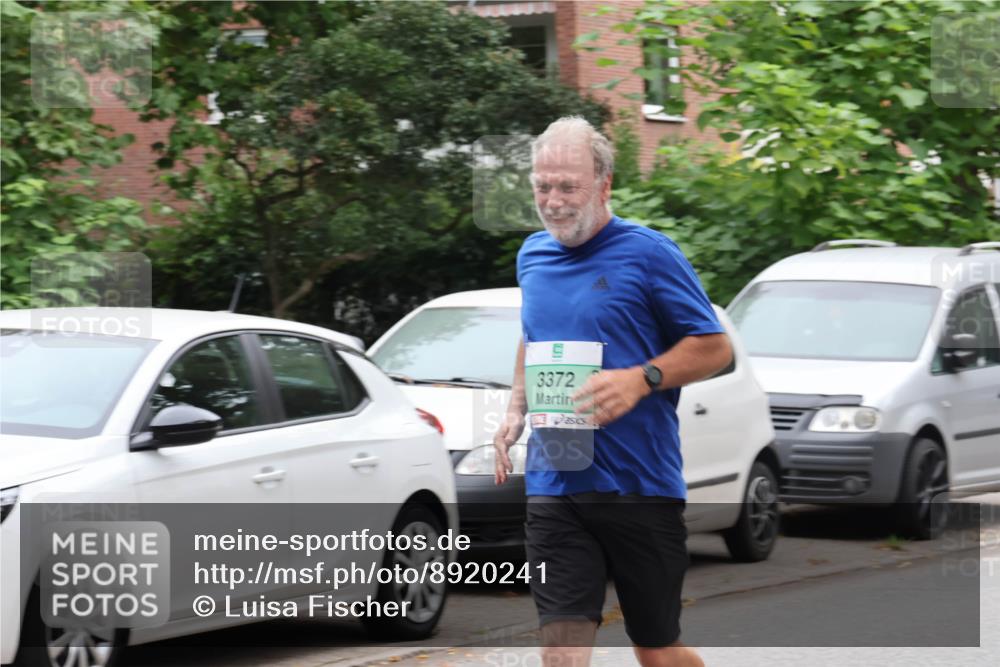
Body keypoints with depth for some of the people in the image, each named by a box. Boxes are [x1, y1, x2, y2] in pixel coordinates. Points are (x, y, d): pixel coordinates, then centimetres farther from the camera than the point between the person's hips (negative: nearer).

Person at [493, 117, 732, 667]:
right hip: (553, 485, 4)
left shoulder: (647, 253, -6)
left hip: (640, 483, -4)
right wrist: (516, 409, 13)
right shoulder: (533, 256, 11)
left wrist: (640, 380, -19)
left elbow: (714, 348, -4)